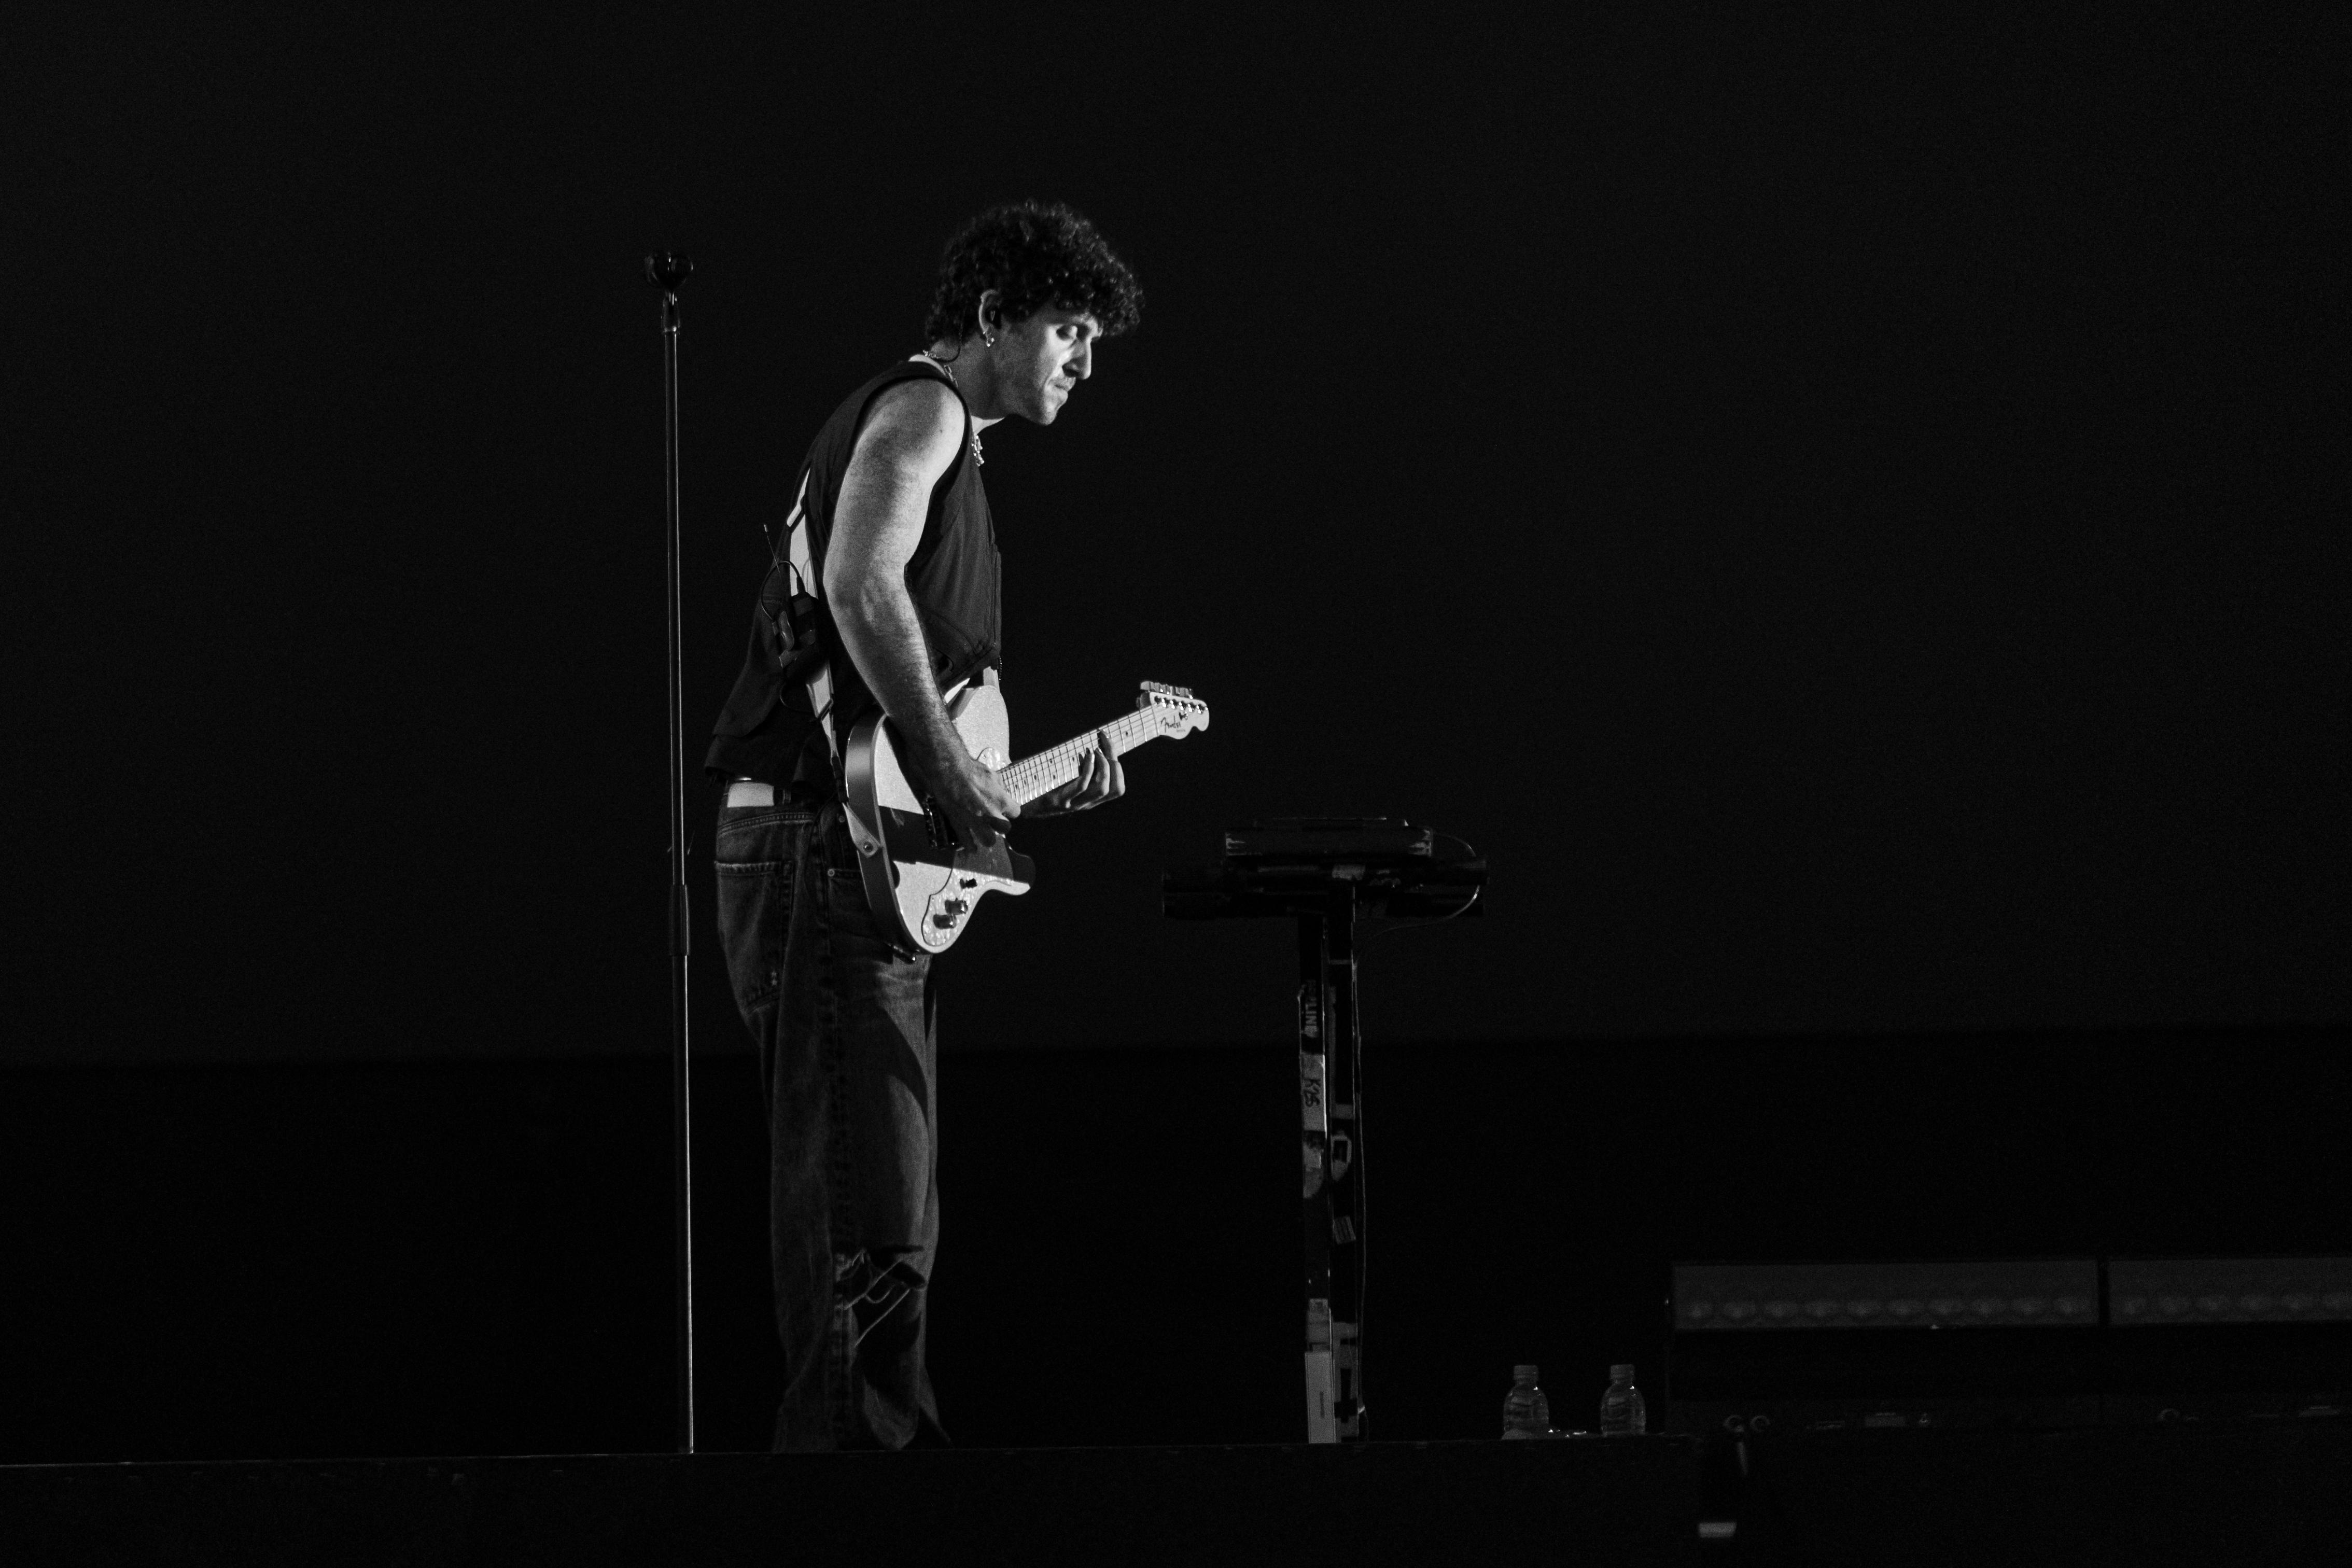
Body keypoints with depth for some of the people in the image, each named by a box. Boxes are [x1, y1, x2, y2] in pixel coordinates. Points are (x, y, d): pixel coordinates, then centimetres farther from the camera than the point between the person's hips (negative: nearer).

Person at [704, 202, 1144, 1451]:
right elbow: (861, 586, -22)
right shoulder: (922, 407, -4)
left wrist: (1034, 790, 19)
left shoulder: (945, 435, 27)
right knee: (868, 1219, -14)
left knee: (888, 1218, 12)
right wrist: (950, 773, -19)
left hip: (863, 853, 11)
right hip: (822, 845, -11)